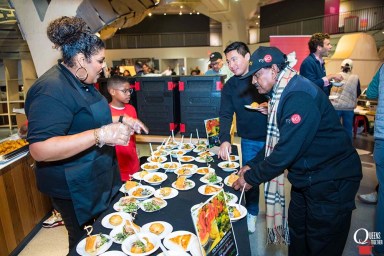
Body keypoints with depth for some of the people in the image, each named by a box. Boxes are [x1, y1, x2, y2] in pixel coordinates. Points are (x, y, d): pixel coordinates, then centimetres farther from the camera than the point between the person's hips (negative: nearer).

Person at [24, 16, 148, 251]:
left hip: (97, 179, 9)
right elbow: (40, 149, -33)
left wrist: (122, 120, 7)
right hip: (76, 188, -9)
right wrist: (100, 135, -39)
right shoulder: (52, 89, -26)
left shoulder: (81, 82, 6)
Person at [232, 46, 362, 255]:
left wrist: (251, 178, -16)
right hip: (305, 176, 9)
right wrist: (251, 166, 4)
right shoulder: (281, 93, 5)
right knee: (297, 238, 21)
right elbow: (276, 140, 12)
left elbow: (287, 150, -28)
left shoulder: (300, 96, -26)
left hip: (331, 180, -9)